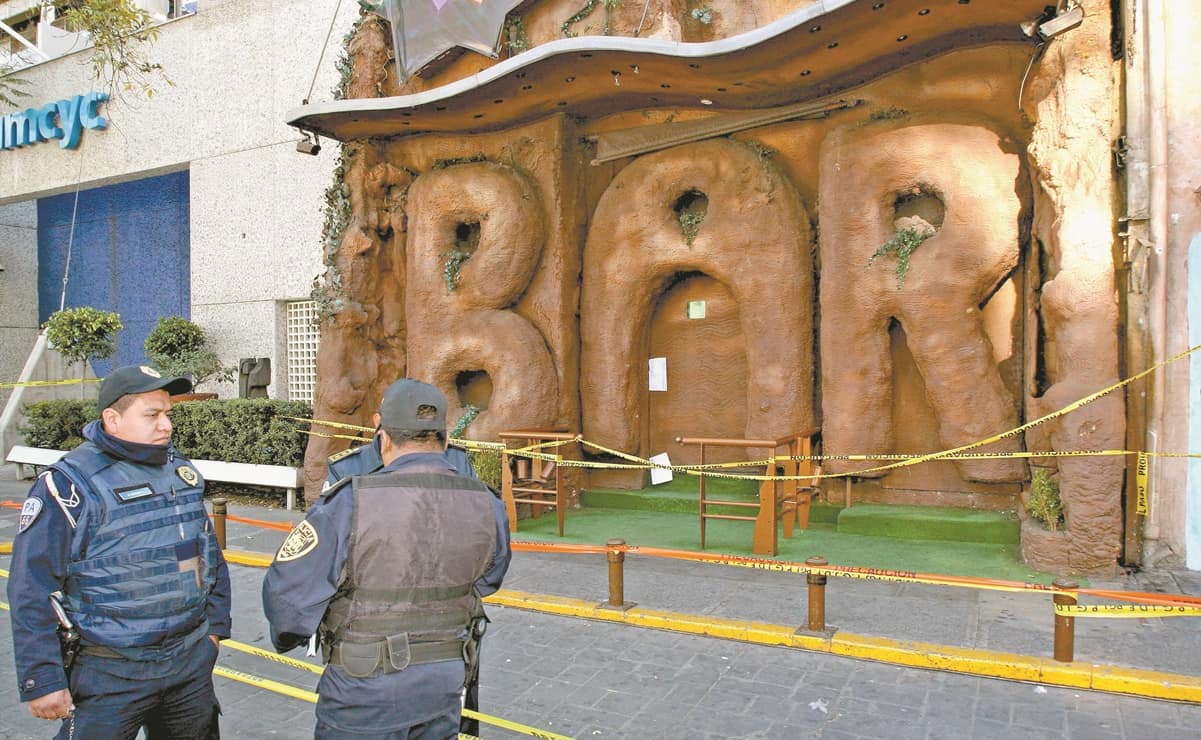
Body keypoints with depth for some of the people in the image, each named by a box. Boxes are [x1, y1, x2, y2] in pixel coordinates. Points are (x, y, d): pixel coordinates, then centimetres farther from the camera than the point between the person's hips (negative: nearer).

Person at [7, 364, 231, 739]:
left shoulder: (181, 471, 5)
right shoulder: (68, 486, -14)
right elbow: (32, 592, -13)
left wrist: (215, 624, 15)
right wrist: (42, 681, -13)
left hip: (192, 662, 6)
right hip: (111, 674, -6)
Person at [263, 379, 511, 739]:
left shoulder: (351, 504, -22)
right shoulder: (487, 506, -9)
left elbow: (290, 588, -16)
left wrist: (289, 638, 6)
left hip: (367, 687, -3)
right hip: (445, 682, 4)